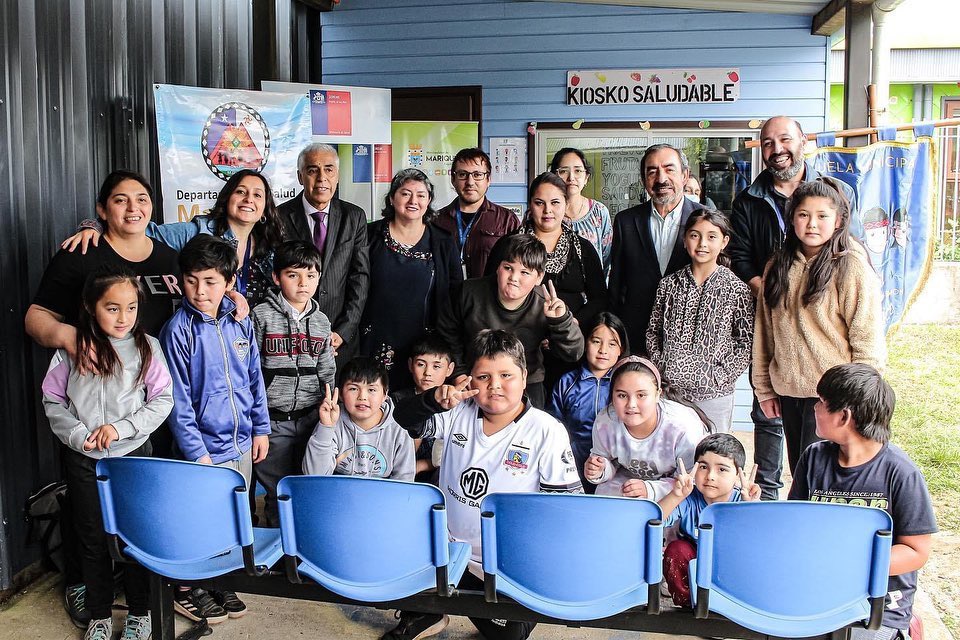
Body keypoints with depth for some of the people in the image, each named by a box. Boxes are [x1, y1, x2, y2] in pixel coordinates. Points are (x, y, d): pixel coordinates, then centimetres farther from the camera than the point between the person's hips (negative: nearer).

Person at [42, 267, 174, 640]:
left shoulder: (147, 347, -5)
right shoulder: (73, 348, -2)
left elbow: (162, 400, -6)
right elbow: (52, 400, 3)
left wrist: (121, 427, -16)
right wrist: (77, 435, -12)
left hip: (133, 455, -1)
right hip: (83, 460, 1)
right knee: (92, 538, 12)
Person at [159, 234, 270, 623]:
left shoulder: (240, 322, 2)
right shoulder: (179, 329, -13)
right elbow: (178, 399, -13)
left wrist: (261, 428, 9)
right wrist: (197, 452, -15)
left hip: (242, 443, 5)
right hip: (206, 446, -5)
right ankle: (187, 588, 26)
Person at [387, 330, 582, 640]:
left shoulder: (547, 432, -12)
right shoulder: (458, 413, -2)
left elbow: (566, 502, -9)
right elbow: (403, 418, -3)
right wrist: (436, 399, -23)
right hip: (448, 550, 3)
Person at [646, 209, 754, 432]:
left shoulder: (736, 289, -5)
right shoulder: (669, 284, 3)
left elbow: (748, 342, -5)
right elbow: (653, 332, 10)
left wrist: (720, 376, -11)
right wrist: (660, 367, -2)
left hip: (714, 394, -2)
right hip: (669, 389, 2)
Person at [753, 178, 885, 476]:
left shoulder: (851, 267, -9)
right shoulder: (778, 266, 8)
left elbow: (867, 340, -10)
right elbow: (764, 331, 11)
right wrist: (764, 387, 11)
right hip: (788, 391, 6)